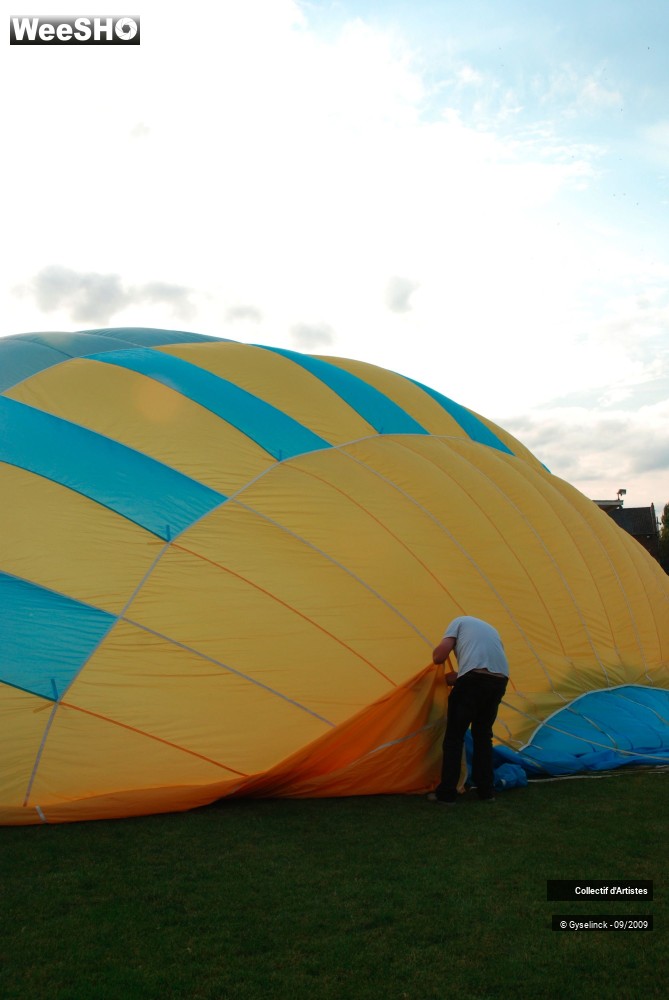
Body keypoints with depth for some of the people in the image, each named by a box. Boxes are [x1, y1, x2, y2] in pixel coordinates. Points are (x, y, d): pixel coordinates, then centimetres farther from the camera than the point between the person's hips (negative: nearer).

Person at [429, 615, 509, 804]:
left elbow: (439, 656, 3)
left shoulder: (459, 621, 16)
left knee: (454, 736, 5)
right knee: (483, 735, 21)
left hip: (473, 678, -6)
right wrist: (458, 677, 32)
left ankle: (446, 793, 8)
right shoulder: (491, 629, 33)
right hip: (500, 680, 6)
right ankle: (486, 790, 24)